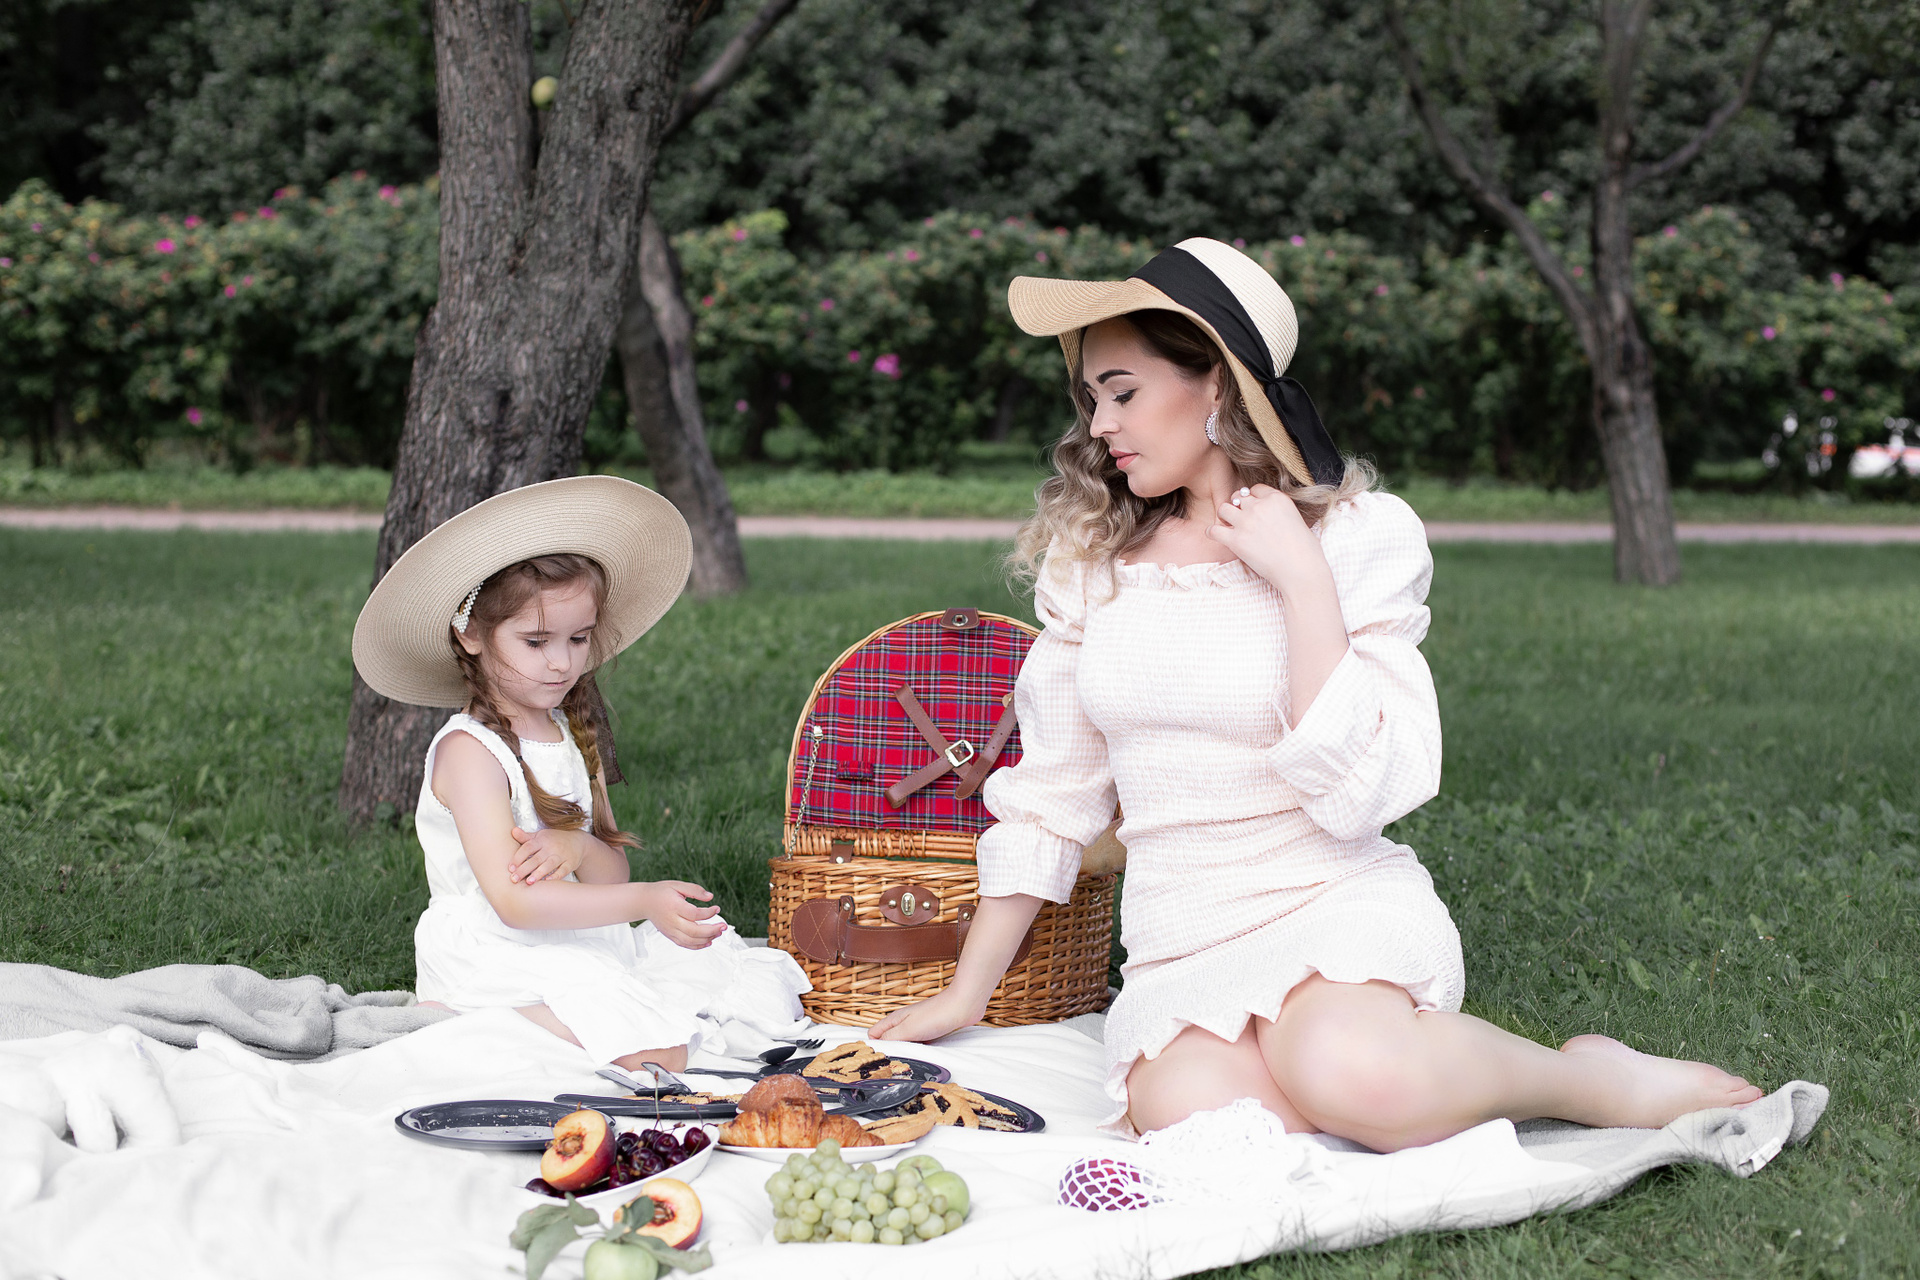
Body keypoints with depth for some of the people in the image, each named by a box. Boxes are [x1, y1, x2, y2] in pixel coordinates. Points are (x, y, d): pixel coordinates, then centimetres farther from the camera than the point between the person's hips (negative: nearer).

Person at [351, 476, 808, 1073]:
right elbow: (514, 901, -22)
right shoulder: (470, 750, -13)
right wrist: (643, 902, -28)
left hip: (582, 943, 9)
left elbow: (614, 874, 8)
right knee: (658, 1057, -26)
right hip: (498, 954, -9)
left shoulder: (574, 735, 13)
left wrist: (579, 848, -16)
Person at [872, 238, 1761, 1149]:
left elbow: (1359, 791, -15)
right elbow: (1049, 795, 15)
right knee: (1195, 1115, -34)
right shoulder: (1091, 552, 9)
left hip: (1341, 904, -3)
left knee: (1348, 1074, -38)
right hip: (1182, 949, 3)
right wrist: (967, 993, 15)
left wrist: (1302, 580, -16)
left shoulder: (1360, 536, -3)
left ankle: (1598, 1080, -8)